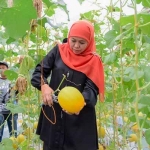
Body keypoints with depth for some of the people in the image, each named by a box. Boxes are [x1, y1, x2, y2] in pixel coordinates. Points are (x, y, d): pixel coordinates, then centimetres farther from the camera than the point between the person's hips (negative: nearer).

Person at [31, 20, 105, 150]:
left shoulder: (93, 61, -3)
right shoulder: (59, 51, 2)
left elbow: (92, 90, -12)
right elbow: (38, 72, 0)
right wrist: (43, 86, -22)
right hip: (53, 114, 2)